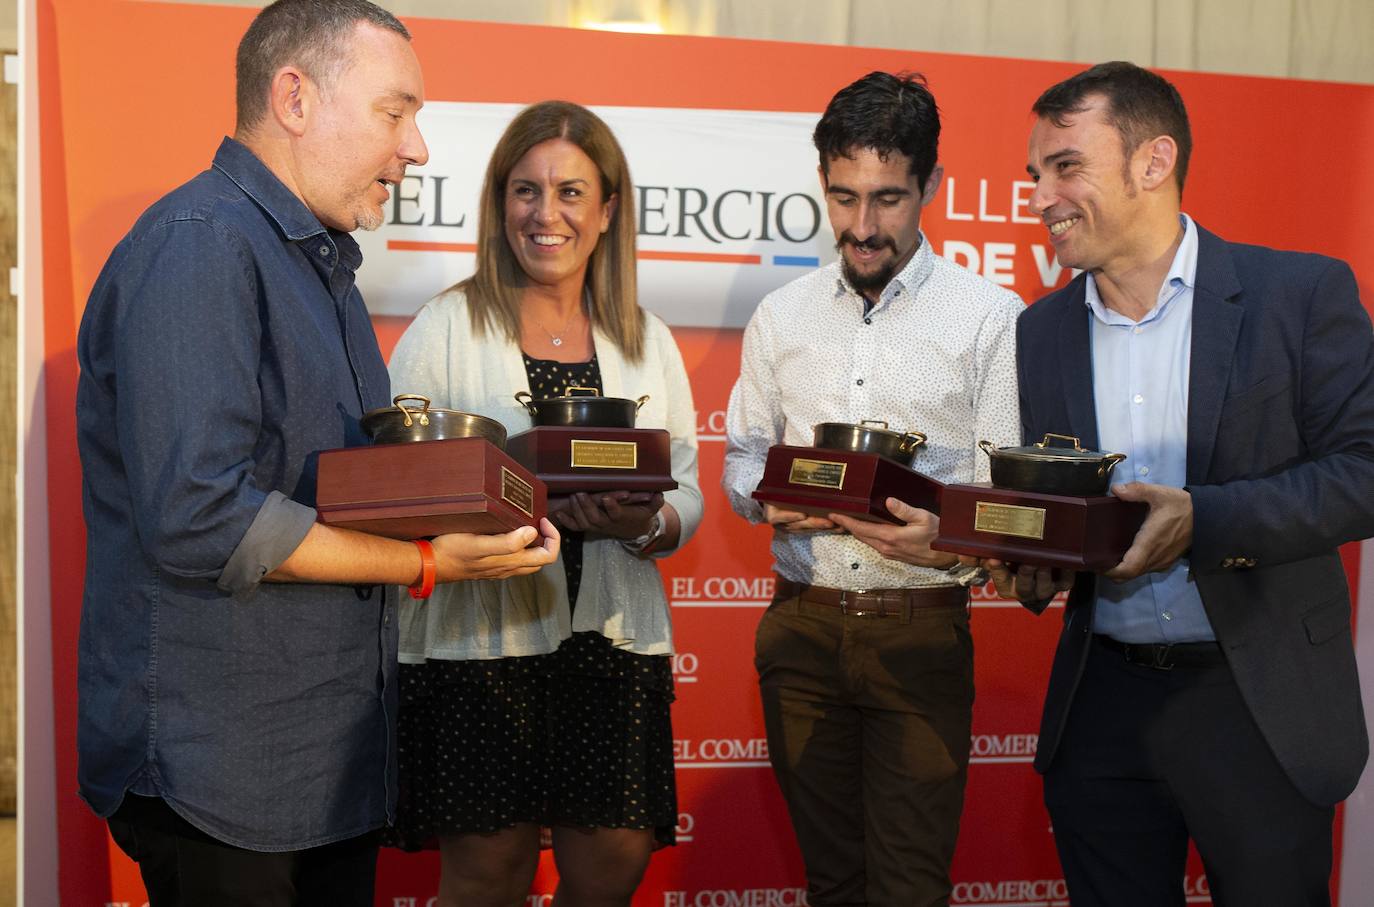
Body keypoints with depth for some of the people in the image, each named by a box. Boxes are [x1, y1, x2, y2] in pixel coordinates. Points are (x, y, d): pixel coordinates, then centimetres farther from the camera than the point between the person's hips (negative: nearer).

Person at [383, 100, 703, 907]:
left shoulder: (647, 340, 12)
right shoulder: (447, 327, 2)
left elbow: (688, 498, 11)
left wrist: (646, 526, -13)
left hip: (615, 637, 3)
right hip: (480, 639, -3)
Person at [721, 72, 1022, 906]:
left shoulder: (990, 317, -3)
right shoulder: (781, 316, 9)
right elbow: (740, 457, 14)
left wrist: (947, 537, -26)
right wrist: (769, 498, -9)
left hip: (921, 630, -3)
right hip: (803, 625, 4)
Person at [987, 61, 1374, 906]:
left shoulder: (1301, 291, -6)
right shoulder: (1040, 331, 6)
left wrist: (1205, 520, -24)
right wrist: (1029, 568, -8)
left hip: (1262, 705, -3)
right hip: (1100, 705, 3)